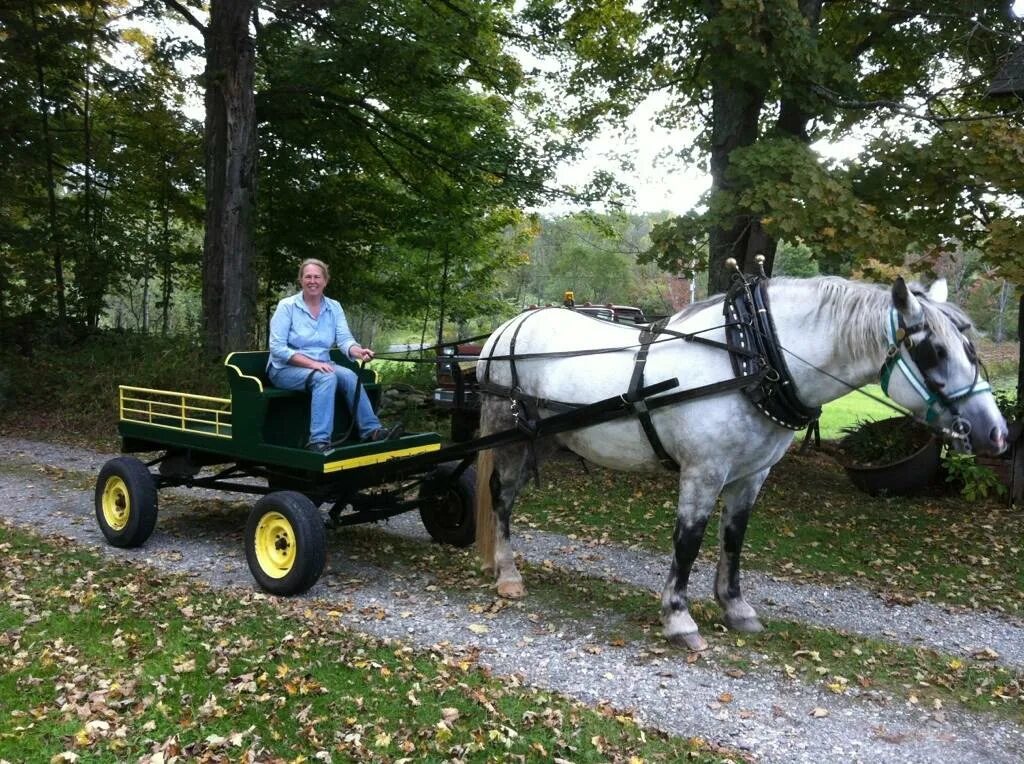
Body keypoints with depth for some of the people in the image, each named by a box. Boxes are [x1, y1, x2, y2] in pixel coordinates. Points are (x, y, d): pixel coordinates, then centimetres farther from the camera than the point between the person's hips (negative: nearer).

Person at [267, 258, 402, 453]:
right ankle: (319, 441, -38)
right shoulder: (287, 306, -7)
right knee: (326, 378, -33)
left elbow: (344, 339, -8)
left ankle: (371, 429, -20)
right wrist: (312, 363, -25)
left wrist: (358, 351, -32)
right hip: (286, 369, -4)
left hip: (320, 366, 4)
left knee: (349, 375, -26)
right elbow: (277, 348, -14)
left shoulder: (334, 307, 5)